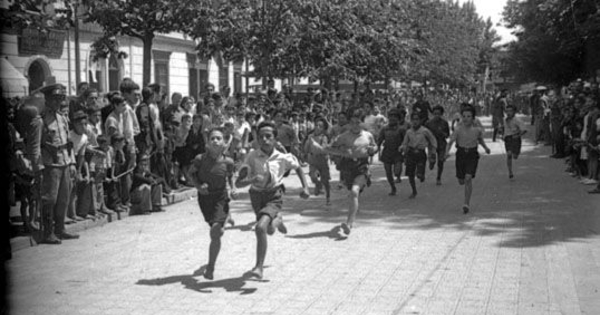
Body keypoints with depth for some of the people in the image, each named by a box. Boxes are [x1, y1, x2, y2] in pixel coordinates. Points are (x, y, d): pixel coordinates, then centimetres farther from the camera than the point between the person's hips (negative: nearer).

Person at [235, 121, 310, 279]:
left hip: (274, 197, -3)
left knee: (260, 227, -26)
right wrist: (252, 179, -39)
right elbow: (238, 183, -20)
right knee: (270, 230, 23)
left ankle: (259, 267, -13)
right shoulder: (252, 156, -17)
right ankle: (277, 220, 61)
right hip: (257, 196, 3)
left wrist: (305, 187, 2)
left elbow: (298, 167, 9)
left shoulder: (283, 158, -14)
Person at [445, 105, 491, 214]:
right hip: (460, 155, 1)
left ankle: (467, 204, -12)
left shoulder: (477, 129, -5)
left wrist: (486, 148, 4)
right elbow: (450, 142, -13)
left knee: (468, 178, -18)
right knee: (461, 181, 10)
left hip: (472, 155, -1)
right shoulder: (458, 129, -9)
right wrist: (447, 152, -30)